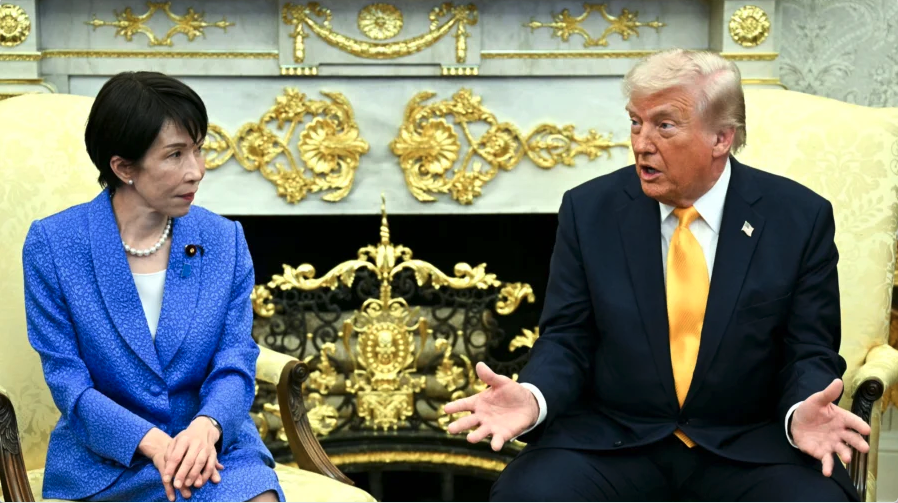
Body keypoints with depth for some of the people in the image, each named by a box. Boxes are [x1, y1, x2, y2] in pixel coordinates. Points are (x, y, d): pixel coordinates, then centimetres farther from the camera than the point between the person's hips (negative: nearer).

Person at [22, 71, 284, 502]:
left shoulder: (225, 241, 4)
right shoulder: (52, 244, -3)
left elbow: (235, 365, 0)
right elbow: (67, 381, -6)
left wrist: (206, 426, -23)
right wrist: (151, 442, -22)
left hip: (213, 447, 2)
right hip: (105, 457, -2)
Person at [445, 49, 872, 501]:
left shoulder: (800, 219, -1)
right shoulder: (589, 210, 1)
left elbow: (810, 352, 2)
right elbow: (567, 340, 3)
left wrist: (803, 413, -21)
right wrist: (532, 397, -19)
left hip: (748, 447, 0)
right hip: (611, 441, 0)